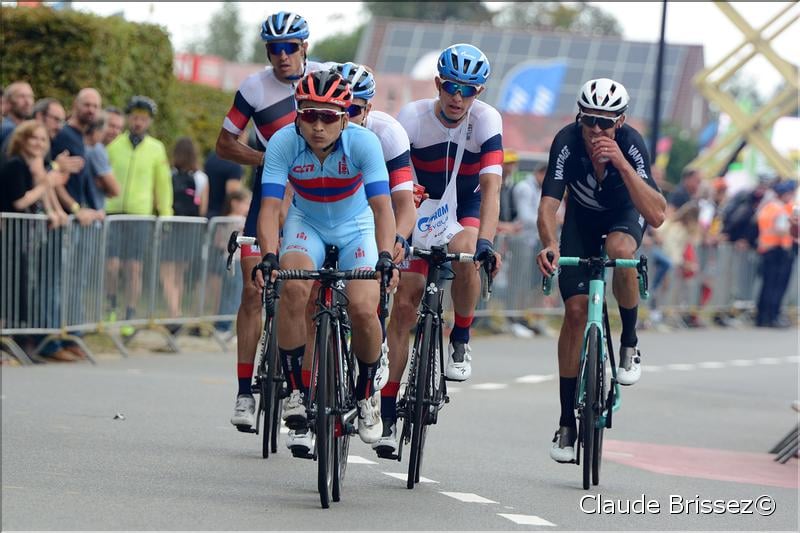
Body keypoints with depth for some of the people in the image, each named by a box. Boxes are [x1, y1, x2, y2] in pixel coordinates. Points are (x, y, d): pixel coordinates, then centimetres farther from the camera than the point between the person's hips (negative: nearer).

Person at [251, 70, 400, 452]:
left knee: (363, 310, -21)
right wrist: (269, 257, -45)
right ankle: (294, 391, -16)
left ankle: (366, 392, 8)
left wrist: (385, 257, -48)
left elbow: (382, 205, -33)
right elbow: (270, 206, -29)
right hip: (306, 225, 1)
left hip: (356, 229, 0)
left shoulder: (363, 143, -27)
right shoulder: (284, 142, -24)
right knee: (293, 287, -30)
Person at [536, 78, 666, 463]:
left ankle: (629, 343, -12)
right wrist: (549, 244, -57)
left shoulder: (631, 144, -33)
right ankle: (567, 423, -2)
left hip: (624, 215, -1)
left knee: (620, 250, -37)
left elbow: (656, 216, -41)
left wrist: (620, 163, -50)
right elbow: (548, 204, -37)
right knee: (576, 309, -11)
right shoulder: (567, 142, -31)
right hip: (582, 218, 1)